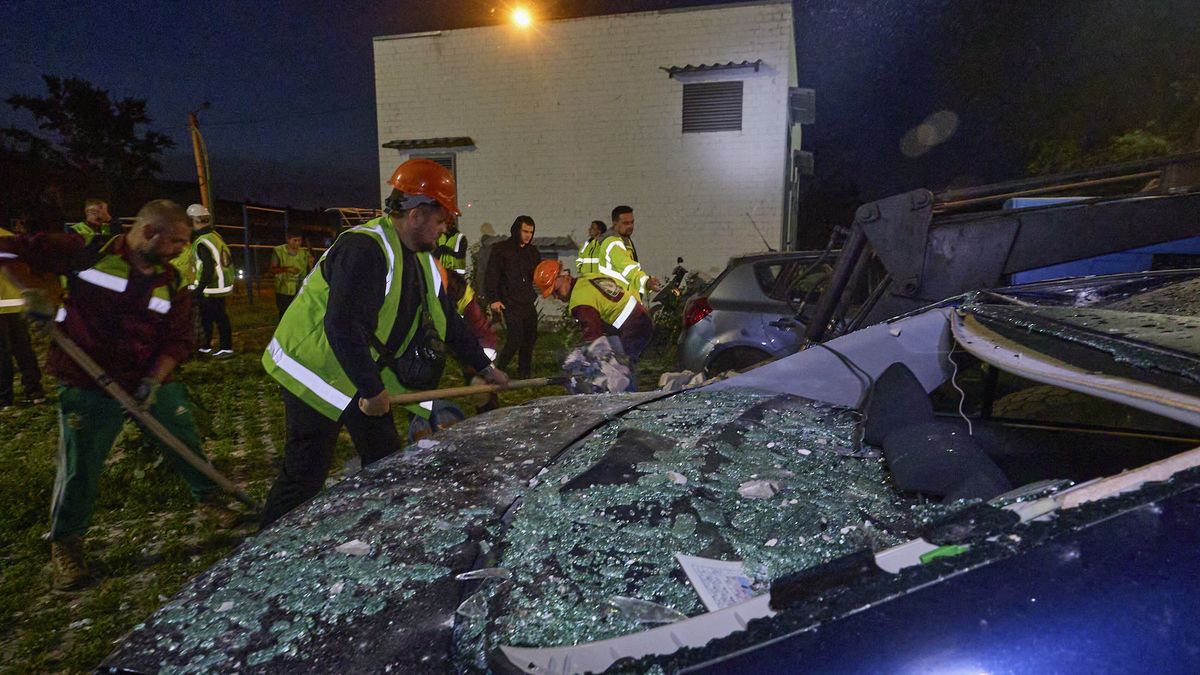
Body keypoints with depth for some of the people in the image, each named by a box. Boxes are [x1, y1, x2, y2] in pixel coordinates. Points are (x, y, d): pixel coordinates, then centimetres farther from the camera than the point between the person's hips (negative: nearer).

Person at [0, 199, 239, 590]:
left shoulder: (172, 283, 0)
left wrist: (155, 379, -15)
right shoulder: (87, 253, -10)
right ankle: (65, 544, 27)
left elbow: (179, 341, -2)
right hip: (89, 388, -3)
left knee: (187, 445, 11)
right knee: (79, 469, 5)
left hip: (154, 384, 3)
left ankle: (209, 498, 36)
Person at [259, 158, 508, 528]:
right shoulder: (365, 248, -26)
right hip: (316, 371, -9)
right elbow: (343, 328, -33)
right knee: (306, 473, -2)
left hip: (365, 375, 9)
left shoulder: (421, 259, 5)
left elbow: (448, 319, 12)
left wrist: (484, 366, 10)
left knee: (385, 459, 13)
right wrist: (372, 390, -26)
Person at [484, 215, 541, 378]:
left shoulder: (532, 251, 15)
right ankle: (497, 370, 4)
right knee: (515, 338, -12)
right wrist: (493, 299, -12)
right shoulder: (501, 249, -3)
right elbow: (491, 275, -6)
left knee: (530, 338, 5)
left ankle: (524, 373, 18)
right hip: (510, 303, -6)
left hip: (528, 303, 6)